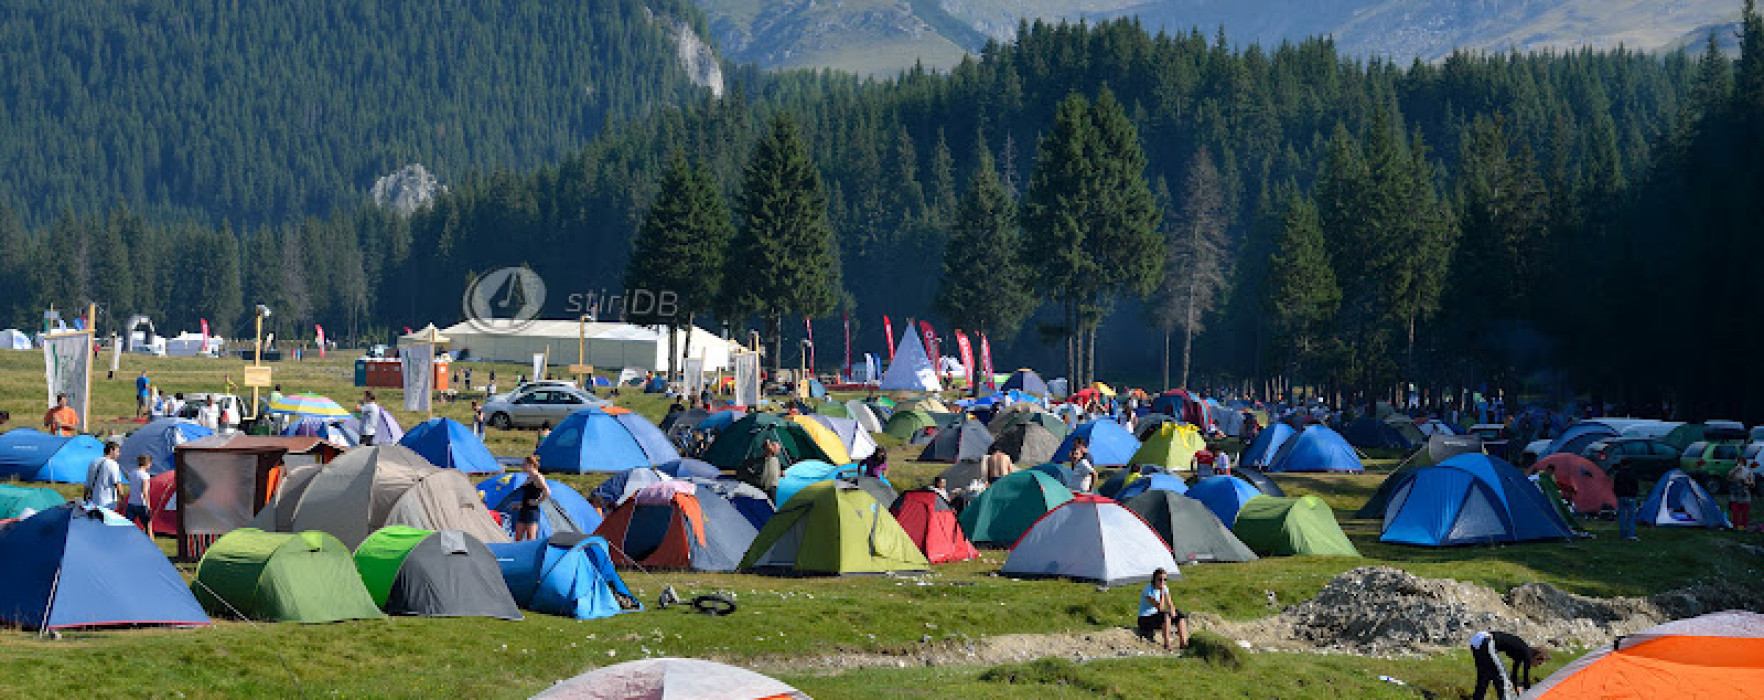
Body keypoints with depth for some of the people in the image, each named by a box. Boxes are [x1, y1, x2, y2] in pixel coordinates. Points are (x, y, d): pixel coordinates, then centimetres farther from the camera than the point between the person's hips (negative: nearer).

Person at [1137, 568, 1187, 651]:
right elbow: (1160, 608, -26)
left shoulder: (1164, 588, 2)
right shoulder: (1149, 590, -21)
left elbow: (1170, 604, 5)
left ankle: (1183, 644, -14)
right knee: (1166, 615, -34)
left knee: (1181, 616, -6)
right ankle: (1167, 645, -32)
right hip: (1145, 619, -8)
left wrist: (1172, 610, -18)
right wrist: (1162, 591, -28)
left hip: (1155, 616, 8)